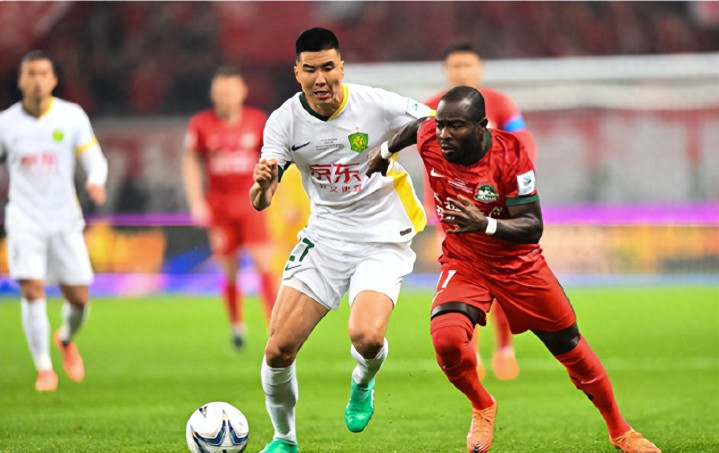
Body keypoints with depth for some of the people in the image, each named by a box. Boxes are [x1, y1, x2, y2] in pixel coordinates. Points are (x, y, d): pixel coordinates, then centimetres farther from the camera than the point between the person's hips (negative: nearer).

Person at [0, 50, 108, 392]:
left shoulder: (72, 116, 0)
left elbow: (94, 159, 0)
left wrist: (96, 181, -21)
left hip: (64, 220, 1)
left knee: (79, 298, 1)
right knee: (32, 291, -16)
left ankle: (66, 339, 35)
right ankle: (44, 368, -5)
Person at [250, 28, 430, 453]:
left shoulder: (377, 105, -15)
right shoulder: (284, 121, -8)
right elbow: (260, 202, -11)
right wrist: (263, 184, -33)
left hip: (382, 240, -3)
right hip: (324, 238, 3)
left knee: (366, 337, -28)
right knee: (278, 351, -6)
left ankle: (363, 384, 9)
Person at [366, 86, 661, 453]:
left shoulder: (510, 154, -26)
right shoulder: (430, 139, -18)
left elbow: (533, 226, -25)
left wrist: (486, 225, -42)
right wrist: (385, 149, 25)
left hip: (518, 264, -1)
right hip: (463, 263, 1)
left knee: (570, 348, 9)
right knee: (446, 338, -27)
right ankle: (482, 408, 4)